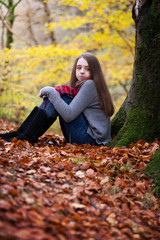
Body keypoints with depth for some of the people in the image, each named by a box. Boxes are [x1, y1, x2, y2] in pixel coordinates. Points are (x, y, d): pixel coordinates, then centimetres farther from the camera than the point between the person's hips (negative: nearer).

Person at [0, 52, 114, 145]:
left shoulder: (90, 85, -14)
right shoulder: (80, 85, 17)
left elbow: (69, 115, -23)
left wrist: (50, 91, -15)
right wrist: (50, 94, 0)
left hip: (91, 138, -9)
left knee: (58, 94, -14)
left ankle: (28, 137, -16)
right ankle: (21, 132, -1)